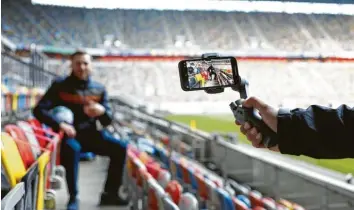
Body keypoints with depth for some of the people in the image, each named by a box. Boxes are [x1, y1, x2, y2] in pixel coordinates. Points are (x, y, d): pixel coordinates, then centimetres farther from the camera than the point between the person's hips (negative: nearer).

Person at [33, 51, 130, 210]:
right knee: (73, 148, -37)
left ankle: (109, 194, -2)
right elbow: (39, 110, -12)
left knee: (120, 148, -15)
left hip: (91, 134, 4)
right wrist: (60, 124, -27)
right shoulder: (60, 85, -4)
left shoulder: (99, 89, 4)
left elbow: (107, 122, 3)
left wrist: (102, 111, -21)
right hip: (69, 135, -4)